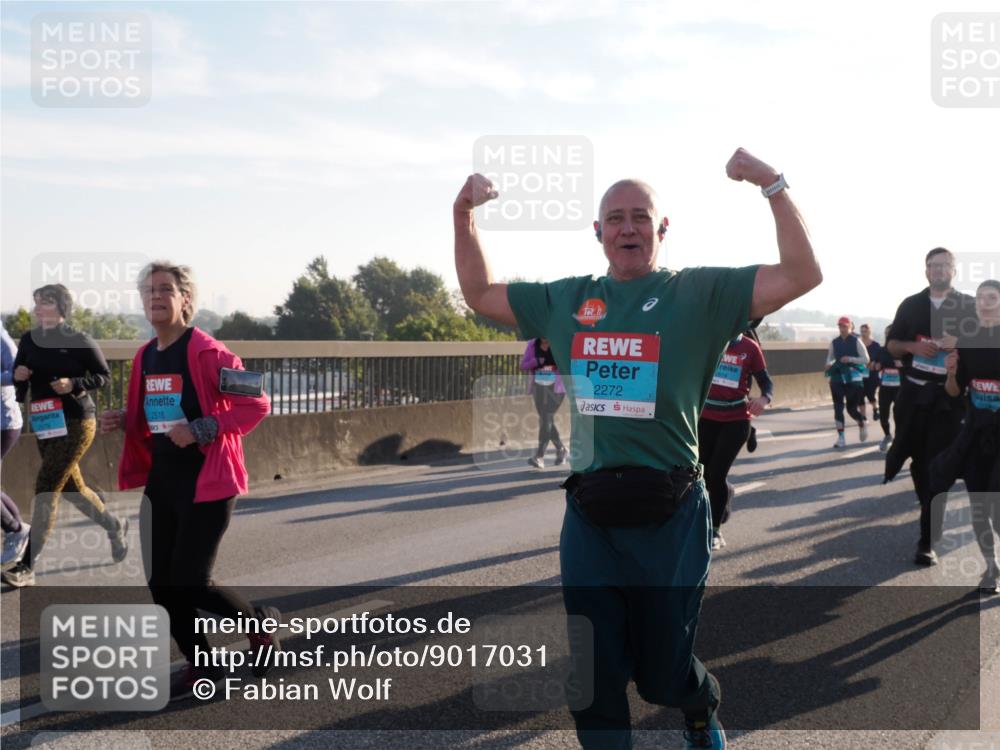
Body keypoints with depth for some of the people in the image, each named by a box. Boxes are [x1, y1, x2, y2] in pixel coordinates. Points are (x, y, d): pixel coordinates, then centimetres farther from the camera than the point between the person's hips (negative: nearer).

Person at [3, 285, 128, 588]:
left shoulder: (78, 340, -10)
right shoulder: (28, 340, 5)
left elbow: (103, 375, -4)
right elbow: (19, 384, 13)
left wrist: (73, 384, -20)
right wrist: (18, 376, -10)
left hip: (75, 422, -7)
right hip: (44, 422, 7)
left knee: (46, 488, -13)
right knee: (71, 486, 18)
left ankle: (26, 567, -9)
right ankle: (115, 526, 43)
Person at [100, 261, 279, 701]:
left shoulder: (207, 352, -13)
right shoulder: (145, 357, 10)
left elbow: (257, 403, -17)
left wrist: (201, 430, -24)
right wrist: (122, 421, 2)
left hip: (207, 481, -7)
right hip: (162, 481, 8)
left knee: (189, 583, -8)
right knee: (161, 583, 7)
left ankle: (259, 622, 20)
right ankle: (201, 667, 24)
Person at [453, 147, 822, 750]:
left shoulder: (701, 293, -2)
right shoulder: (567, 300, 10)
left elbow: (803, 276, -11)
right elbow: (481, 295, 21)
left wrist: (774, 185, -18)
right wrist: (464, 216, 11)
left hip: (669, 517, -3)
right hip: (589, 517, 3)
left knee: (663, 672, 12)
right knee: (594, 678, 10)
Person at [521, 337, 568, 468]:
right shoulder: (532, 345, 4)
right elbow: (523, 365, 3)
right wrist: (536, 361, -16)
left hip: (555, 387, -4)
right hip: (538, 386, 4)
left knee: (546, 419, -14)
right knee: (545, 420, 8)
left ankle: (539, 456, -16)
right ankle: (561, 450, 29)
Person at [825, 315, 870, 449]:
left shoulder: (856, 341, -6)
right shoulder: (834, 342, 6)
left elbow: (866, 359, -7)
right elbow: (830, 358, 16)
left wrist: (850, 359, -19)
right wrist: (829, 364, -7)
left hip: (853, 378, -4)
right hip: (837, 377, 4)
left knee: (852, 408, 0)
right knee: (838, 407, -3)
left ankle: (863, 424, 34)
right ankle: (841, 438, 1)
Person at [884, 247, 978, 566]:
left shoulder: (970, 306, 3)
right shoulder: (911, 305, 9)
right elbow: (891, 345, 12)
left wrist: (959, 343, -16)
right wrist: (913, 346, -9)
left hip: (948, 397, -3)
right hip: (913, 392, 3)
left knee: (936, 466, -6)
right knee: (917, 459, 8)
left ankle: (927, 542, -4)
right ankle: (930, 508, 36)